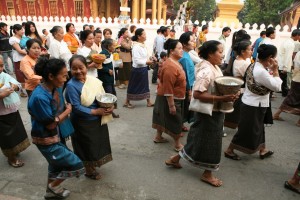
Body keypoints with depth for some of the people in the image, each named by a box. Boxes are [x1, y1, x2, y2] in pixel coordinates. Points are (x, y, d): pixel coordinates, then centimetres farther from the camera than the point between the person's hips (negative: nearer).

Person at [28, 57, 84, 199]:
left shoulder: (57, 88, -5)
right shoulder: (40, 97, -31)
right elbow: (50, 124, -22)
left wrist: (66, 109, -12)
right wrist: (67, 111, -12)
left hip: (56, 136, 9)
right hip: (46, 140, -8)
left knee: (57, 164, 26)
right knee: (75, 164, -3)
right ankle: (53, 185, 23)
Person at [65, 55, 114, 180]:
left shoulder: (94, 80, -4)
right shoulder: (71, 85, -22)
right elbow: (76, 108, -24)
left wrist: (109, 106, -13)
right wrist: (96, 111, -26)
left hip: (98, 120, 6)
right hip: (83, 123, -6)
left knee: (98, 142, 24)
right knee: (87, 146, 13)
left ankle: (95, 163, 52)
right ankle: (89, 170, 39)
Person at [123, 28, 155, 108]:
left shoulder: (143, 45, 8)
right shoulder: (136, 47, -19)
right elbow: (137, 61, -24)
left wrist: (150, 60, -1)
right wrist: (146, 62, -20)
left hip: (144, 68, 9)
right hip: (137, 69, -9)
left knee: (146, 85, 13)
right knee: (133, 86, 4)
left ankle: (149, 102, 23)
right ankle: (127, 102, 20)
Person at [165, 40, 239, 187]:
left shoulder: (214, 67, 7)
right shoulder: (206, 70, -24)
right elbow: (197, 94, -30)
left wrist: (229, 94, 1)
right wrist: (222, 98, -31)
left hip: (214, 112, 10)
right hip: (208, 113, -10)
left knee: (200, 139, 20)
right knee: (209, 143, 6)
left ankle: (175, 159, 34)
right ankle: (207, 174, 28)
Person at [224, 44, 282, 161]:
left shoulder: (254, 66, 3)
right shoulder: (261, 72, -27)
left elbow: (267, 83, 12)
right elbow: (277, 87, -19)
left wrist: (271, 70, 1)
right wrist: (275, 70, -13)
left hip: (252, 104, 10)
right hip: (253, 106, -10)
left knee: (258, 129, 23)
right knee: (246, 130, 5)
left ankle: (263, 150, 40)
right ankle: (229, 150, 19)